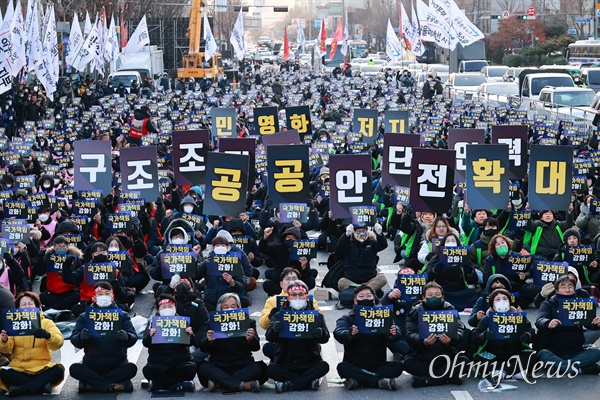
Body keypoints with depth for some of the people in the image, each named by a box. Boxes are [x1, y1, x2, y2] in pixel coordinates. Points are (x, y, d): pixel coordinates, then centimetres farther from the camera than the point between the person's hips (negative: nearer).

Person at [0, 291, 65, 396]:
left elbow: (58, 343, -12)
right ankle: (40, 386, -26)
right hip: (18, 369, 0)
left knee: (58, 370, -29)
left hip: (41, 369, 0)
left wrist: (48, 336, -34)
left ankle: (22, 389, -26)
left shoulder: (46, 323, 7)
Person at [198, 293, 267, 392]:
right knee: (203, 367, -28)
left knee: (258, 368, -28)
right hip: (218, 367, 0)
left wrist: (250, 339, -28)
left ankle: (218, 383, -30)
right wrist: (209, 340, -27)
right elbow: (203, 348, -3)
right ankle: (243, 385, -34)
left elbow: (256, 347, -4)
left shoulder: (248, 322, 6)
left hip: (242, 366, 0)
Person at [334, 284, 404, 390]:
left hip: (377, 365, 1)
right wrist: (349, 334, -39)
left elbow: (391, 339, -10)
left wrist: (394, 334, -36)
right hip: (354, 366, -1)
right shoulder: (346, 319, 7)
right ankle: (380, 382, -31)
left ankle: (358, 381, -27)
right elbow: (338, 333, -15)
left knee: (397, 366, -23)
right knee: (342, 367, -31)